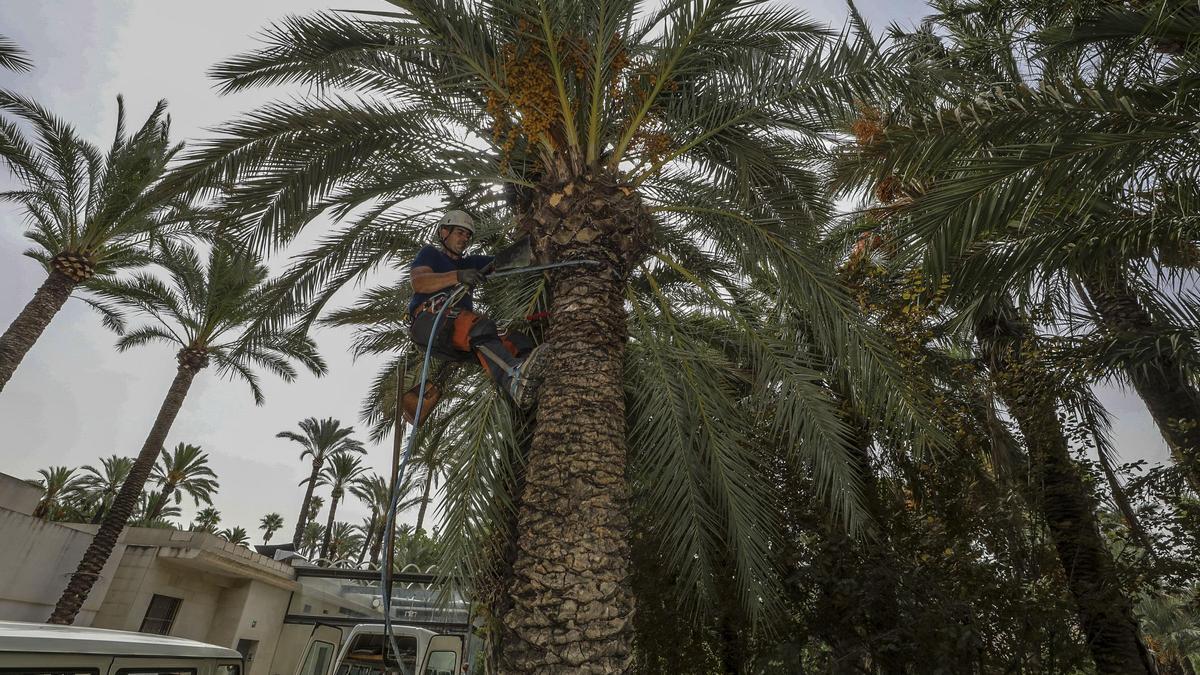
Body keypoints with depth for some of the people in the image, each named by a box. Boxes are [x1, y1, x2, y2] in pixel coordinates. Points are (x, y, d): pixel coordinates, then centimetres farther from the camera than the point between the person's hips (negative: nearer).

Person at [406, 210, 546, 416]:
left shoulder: (470, 263, 36)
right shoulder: (430, 253, 20)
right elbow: (418, 283, -2)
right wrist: (457, 276, -15)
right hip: (430, 319, -6)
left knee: (512, 339, -23)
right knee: (480, 327, -37)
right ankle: (514, 380, -63)